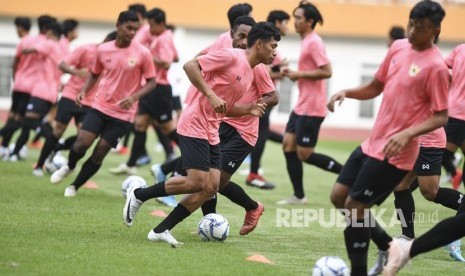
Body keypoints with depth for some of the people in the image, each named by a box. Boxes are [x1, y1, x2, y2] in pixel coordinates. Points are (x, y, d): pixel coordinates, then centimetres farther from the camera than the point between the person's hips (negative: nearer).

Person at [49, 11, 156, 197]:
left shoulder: (142, 53, -9)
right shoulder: (103, 50, -1)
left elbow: (151, 82, -4)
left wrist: (134, 97, -20)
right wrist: (84, 91, -3)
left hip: (123, 113, -2)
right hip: (100, 106, 2)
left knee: (99, 153, 0)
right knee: (82, 143, -12)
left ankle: (74, 187, 18)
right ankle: (69, 167, 22)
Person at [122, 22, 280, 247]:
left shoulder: (249, 74, 16)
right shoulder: (231, 56, -11)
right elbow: (190, 66, -18)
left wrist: (249, 109, 5)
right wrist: (211, 95, -24)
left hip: (211, 134, 9)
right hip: (194, 126, -9)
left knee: (211, 187, -2)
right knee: (197, 182, -15)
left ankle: (161, 231, 2)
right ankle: (139, 195, 3)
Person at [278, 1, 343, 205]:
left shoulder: (314, 42, -16)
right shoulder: (306, 41, 14)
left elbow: (327, 71, -24)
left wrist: (299, 74, -18)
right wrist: (295, 74, 9)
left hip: (311, 108, -10)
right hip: (302, 106, 10)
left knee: (304, 154, -6)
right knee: (288, 144, 7)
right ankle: (298, 196, 11)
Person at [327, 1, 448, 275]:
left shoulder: (436, 66, -17)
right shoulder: (398, 47, 6)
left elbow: (441, 117, -15)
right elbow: (376, 87, 18)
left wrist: (408, 134, -29)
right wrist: (346, 93, 0)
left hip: (394, 153, -9)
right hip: (372, 143, 9)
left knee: (354, 206, -7)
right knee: (339, 196, 12)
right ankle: (389, 247, 26)